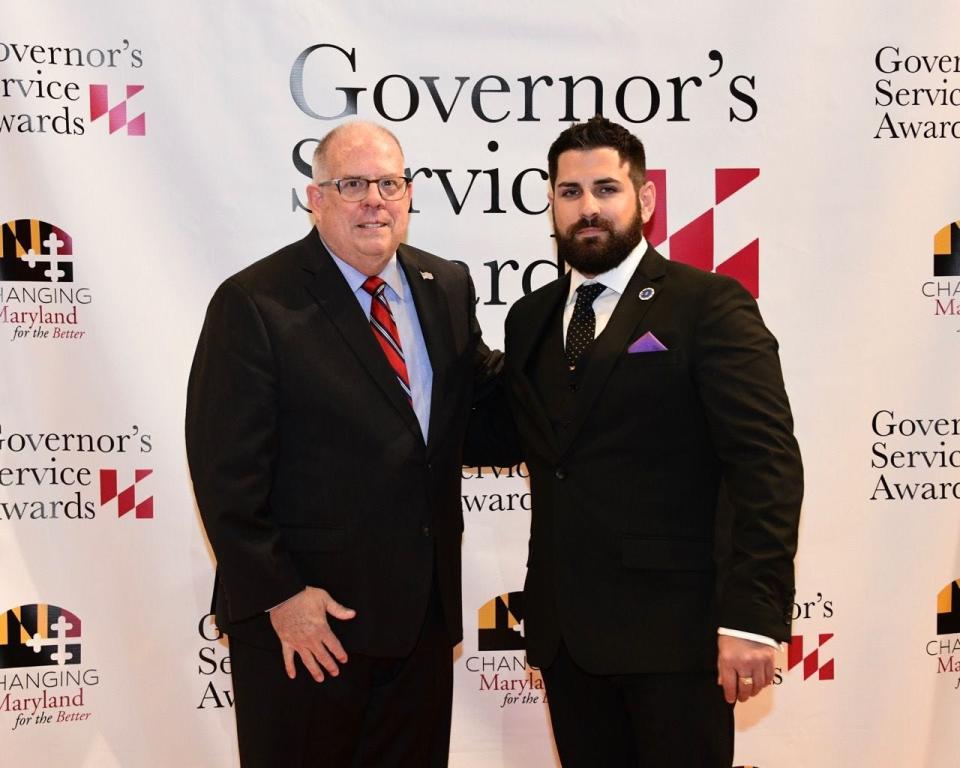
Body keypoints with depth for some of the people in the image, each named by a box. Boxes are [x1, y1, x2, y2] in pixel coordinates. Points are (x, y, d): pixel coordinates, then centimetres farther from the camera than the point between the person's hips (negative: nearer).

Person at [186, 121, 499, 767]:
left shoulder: (447, 287, 7)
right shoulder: (254, 303, -11)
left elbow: (479, 406, 14)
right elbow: (228, 471, -13)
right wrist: (278, 595, -16)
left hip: (424, 610, 6)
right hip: (303, 617, -5)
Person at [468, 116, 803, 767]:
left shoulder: (711, 305, -7)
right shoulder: (531, 318, 13)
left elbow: (768, 463, -13)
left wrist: (753, 615, -19)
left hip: (673, 630, -5)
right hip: (565, 631, 6)